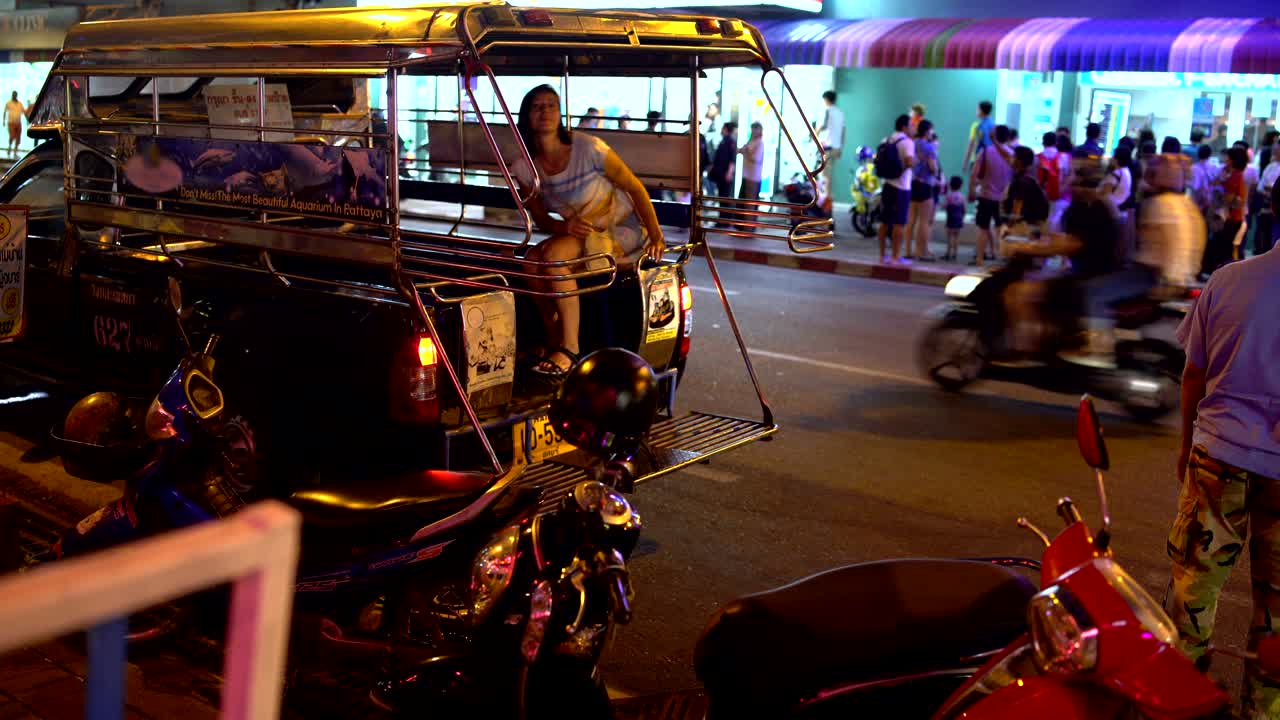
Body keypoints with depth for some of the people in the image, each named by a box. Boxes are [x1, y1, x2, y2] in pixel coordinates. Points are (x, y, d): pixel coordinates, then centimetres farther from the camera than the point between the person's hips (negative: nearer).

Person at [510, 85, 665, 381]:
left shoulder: (588, 148, -19)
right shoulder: (525, 169, -4)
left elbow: (636, 188, -11)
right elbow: (540, 218, 5)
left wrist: (656, 237, -16)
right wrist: (564, 226, -18)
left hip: (623, 232, -5)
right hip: (578, 234, 5)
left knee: (553, 254, -29)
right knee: (532, 259, -22)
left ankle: (570, 347, -24)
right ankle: (552, 341, -7)